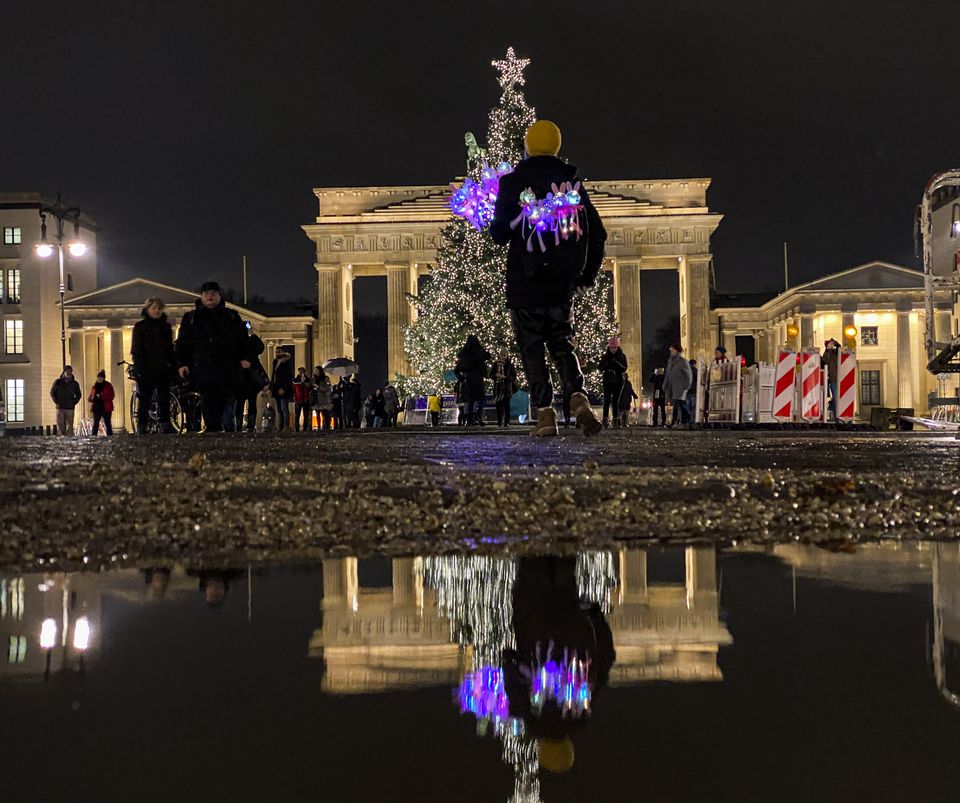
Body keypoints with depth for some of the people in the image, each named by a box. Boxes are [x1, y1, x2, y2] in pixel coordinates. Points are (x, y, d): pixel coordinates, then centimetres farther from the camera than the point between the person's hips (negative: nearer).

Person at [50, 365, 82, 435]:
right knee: (60, 425, -4)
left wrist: (74, 402, 6)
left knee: (70, 425, -3)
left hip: (70, 408, 1)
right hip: (60, 408, -1)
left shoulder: (75, 384, 9)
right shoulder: (57, 382, 5)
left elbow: (79, 395, 19)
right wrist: (57, 402, 2)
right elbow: (52, 392, 12)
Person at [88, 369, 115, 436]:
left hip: (106, 408, -4)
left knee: (107, 423, -2)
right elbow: (90, 397, 19)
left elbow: (111, 396, -7)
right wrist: (92, 398, -6)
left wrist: (101, 396, -19)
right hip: (96, 408, 4)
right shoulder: (94, 386, 13)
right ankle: (93, 435, 1)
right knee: (95, 423, 1)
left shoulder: (108, 386, 0)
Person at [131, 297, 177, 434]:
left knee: (164, 400, 0)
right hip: (146, 371, -3)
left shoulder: (166, 326, 15)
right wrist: (139, 369, -12)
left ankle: (165, 426, 0)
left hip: (163, 370, 3)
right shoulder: (140, 326, 4)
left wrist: (173, 367, 6)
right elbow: (136, 351, -1)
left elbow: (170, 348, 16)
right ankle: (142, 428, 2)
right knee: (145, 400, -1)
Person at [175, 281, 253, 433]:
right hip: (203, 368, -1)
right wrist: (182, 363, 0)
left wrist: (245, 357, 0)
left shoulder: (232, 316, 17)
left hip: (228, 367, 1)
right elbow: (182, 343, 11)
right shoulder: (190, 318, 15)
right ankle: (213, 429, -7)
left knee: (228, 400, -4)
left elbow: (243, 339, 14)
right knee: (209, 403, -7)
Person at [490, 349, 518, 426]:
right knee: (498, 405, 0)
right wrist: (496, 375, -10)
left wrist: (505, 377, -15)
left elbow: (514, 376, 0)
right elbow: (491, 374, 10)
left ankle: (507, 422, -2)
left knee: (506, 405, -4)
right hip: (497, 387, 2)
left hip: (507, 387, -2)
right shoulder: (495, 364, 9)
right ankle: (499, 422, 5)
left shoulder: (510, 365, 3)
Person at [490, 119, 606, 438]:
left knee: (532, 349, 4)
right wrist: (588, 274, 15)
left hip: (525, 283, -3)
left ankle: (545, 414, -3)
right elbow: (597, 233, 6)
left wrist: (495, 225, 16)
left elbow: (499, 234, -7)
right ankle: (578, 398, -8)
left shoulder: (512, 183, -5)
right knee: (562, 345, 15)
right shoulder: (572, 182, 6)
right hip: (562, 284, 4)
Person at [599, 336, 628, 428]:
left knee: (615, 401, 1)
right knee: (607, 400, -10)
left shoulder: (622, 356, 3)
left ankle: (616, 420, 6)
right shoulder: (605, 356, 7)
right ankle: (605, 419, -12)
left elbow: (624, 368, -6)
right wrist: (606, 365, -16)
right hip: (607, 381, 0)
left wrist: (617, 364, -22)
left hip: (618, 382, 0)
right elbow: (601, 368, 4)